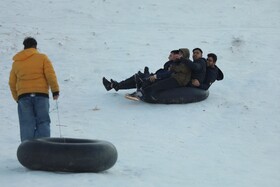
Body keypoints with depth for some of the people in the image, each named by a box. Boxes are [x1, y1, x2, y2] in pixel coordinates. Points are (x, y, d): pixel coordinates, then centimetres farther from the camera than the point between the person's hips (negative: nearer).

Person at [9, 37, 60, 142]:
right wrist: (55, 90, 1)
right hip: (41, 95, -2)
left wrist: (17, 98, 25)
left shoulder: (16, 62, 13)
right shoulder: (42, 58, 3)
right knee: (43, 122, 3)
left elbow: (12, 83, 16)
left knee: (26, 125, 3)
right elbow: (50, 75, -6)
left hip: (23, 96, 2)